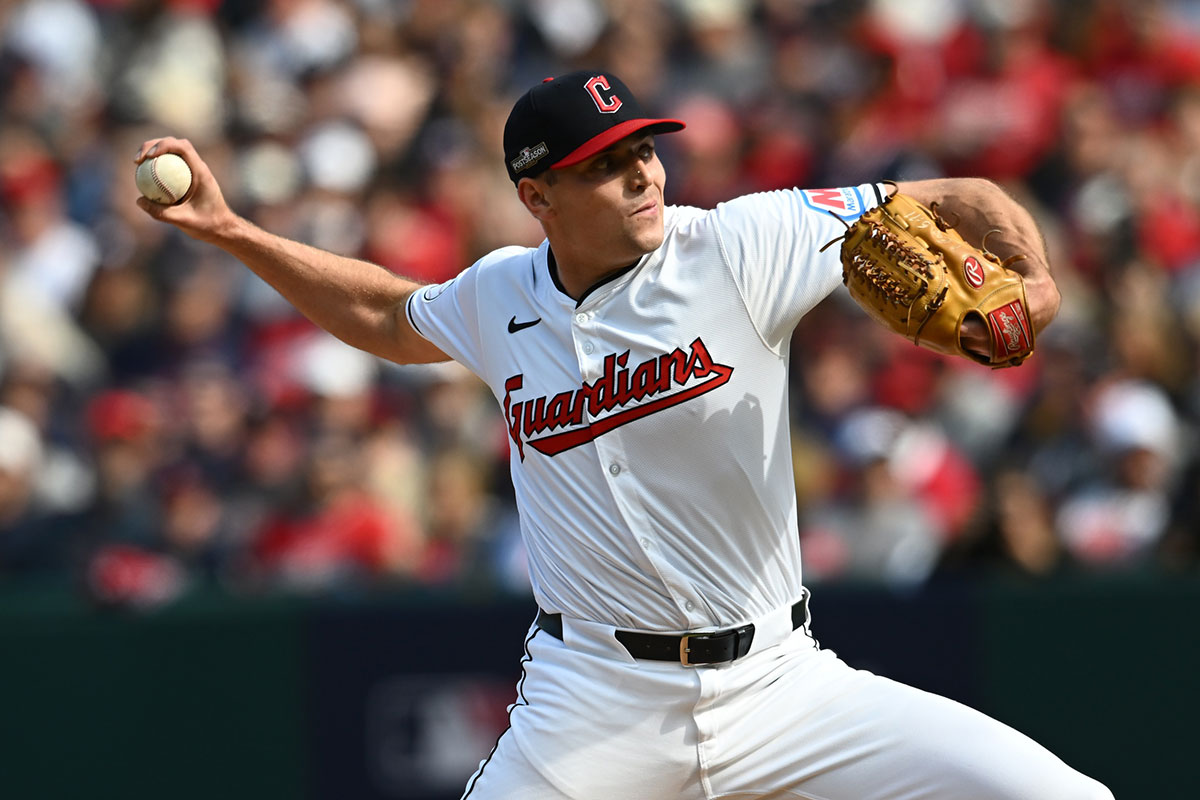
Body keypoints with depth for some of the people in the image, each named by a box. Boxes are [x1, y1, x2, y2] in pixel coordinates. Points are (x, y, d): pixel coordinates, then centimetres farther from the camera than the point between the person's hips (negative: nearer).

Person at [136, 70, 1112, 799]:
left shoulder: (740, 247, -5)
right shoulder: (499, 298, 6)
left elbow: (960, 204, -5)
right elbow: (389, 317, 30)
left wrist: (1029, 285, -26)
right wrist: (229, 230, 25)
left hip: (774, 685, -1)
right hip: (598, 703, 1)